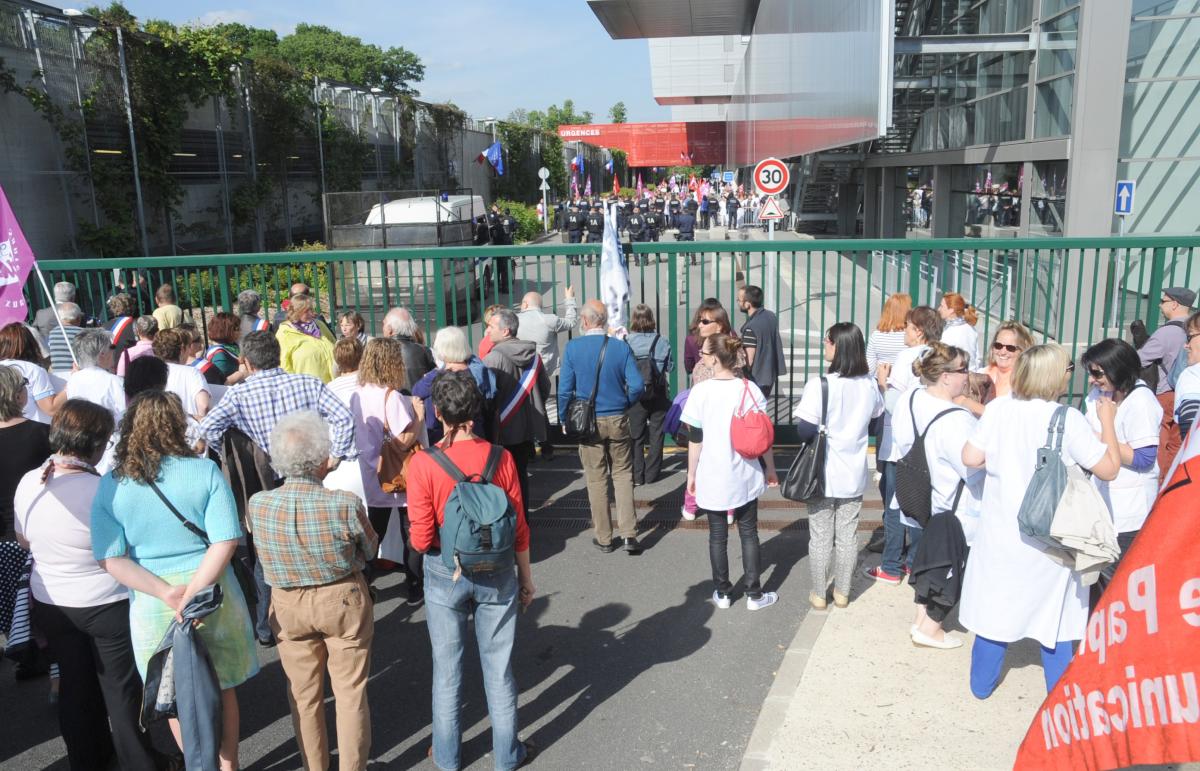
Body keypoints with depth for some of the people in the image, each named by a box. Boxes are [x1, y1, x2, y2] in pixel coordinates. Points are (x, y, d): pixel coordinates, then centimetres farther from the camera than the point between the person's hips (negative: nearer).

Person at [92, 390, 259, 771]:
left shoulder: (110, 485, -6)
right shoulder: (205, 471, -12)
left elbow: (110, 559, -10)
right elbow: (225, 541, -19)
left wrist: (166, 592, -14)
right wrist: (193, 594, -17)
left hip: (152, 604, 1)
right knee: (223, 690, 20)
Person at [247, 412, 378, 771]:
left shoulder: (256, 505, -20)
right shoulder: (345, 505, -28)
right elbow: (370, 549, -9)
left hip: (288, 607, 3)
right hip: (343, 601, -2)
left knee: (304, 696, 21)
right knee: (350, 693, 16)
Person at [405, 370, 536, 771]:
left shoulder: (423, 463, -17)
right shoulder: (500, 457, -12)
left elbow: (421, 539, -15)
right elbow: (519, 527, -5)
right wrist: (525, 576, 9)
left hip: (444, 575, -1)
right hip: (496, 574, 1)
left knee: (447, 668, 17)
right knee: (498, 666, 15)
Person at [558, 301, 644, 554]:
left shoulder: (573, 347, -8)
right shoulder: (621, 347, -6)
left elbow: (565, 389, -8)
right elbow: (637, 386, -9)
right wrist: (624, 405, 11)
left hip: (588, 422, -1)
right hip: (618, 421, 1)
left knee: (596, 479, 9)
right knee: (623, 474, 12)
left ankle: (604, 538, 17)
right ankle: (628, 534, 6)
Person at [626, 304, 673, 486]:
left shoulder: (626, 343, -10)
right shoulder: (662, 341, -6)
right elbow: (670, 367, 2)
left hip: (635, 396, -1)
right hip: (658, 395, 1)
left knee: (636, 436, 9)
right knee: (656, 435, 11)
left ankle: (637, 476, 10)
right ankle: (651, 474, 16)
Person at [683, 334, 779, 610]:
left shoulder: (700, 391, -12)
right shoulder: (750, 388, -6)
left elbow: (695, 439, -8)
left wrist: (691, 474, 4)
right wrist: (770, 468, 12)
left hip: (712, 478, -1)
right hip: (745, 476, 2)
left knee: (718, 536, 11)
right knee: (749, 533, 13)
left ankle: (722, 593, 21)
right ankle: (754, 594, 17)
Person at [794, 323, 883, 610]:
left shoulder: (818, 385, -21)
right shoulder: (869, 385, -4)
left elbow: (805, 430, -21)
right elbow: (875, 418, 9)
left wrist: (800, 407, -3)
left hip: (823, 475, -4)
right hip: (854, 475, 4)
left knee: (820, 537, 10)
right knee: (848, 535, 15)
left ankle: (819, 594, 22)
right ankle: (842, 592, 28)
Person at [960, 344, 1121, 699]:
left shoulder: (998, 409, -8)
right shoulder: (1068, 419, -16)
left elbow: (970, 458, -7)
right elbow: (1109, 469, -10)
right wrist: (1108, 420, 1)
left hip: (1002, 533, 3)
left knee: (996, 604, 15)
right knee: (1055, 614, 13)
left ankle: (982, 683, 29)